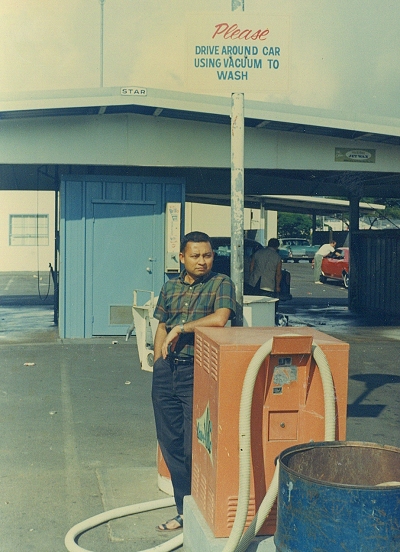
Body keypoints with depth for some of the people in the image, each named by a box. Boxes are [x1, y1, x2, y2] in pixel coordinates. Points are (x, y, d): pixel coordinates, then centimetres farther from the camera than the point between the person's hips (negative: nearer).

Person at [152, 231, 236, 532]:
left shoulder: (221, 284, -5)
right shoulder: (170, 287, 13)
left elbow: (220, 318, -22)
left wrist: (180, 329, -14)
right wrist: (158, 365, 13)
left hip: (197, 372, -6)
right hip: (167, 370, 6)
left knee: (194, 447, -4)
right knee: (170, 443, 10)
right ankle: (184, 510, 23)